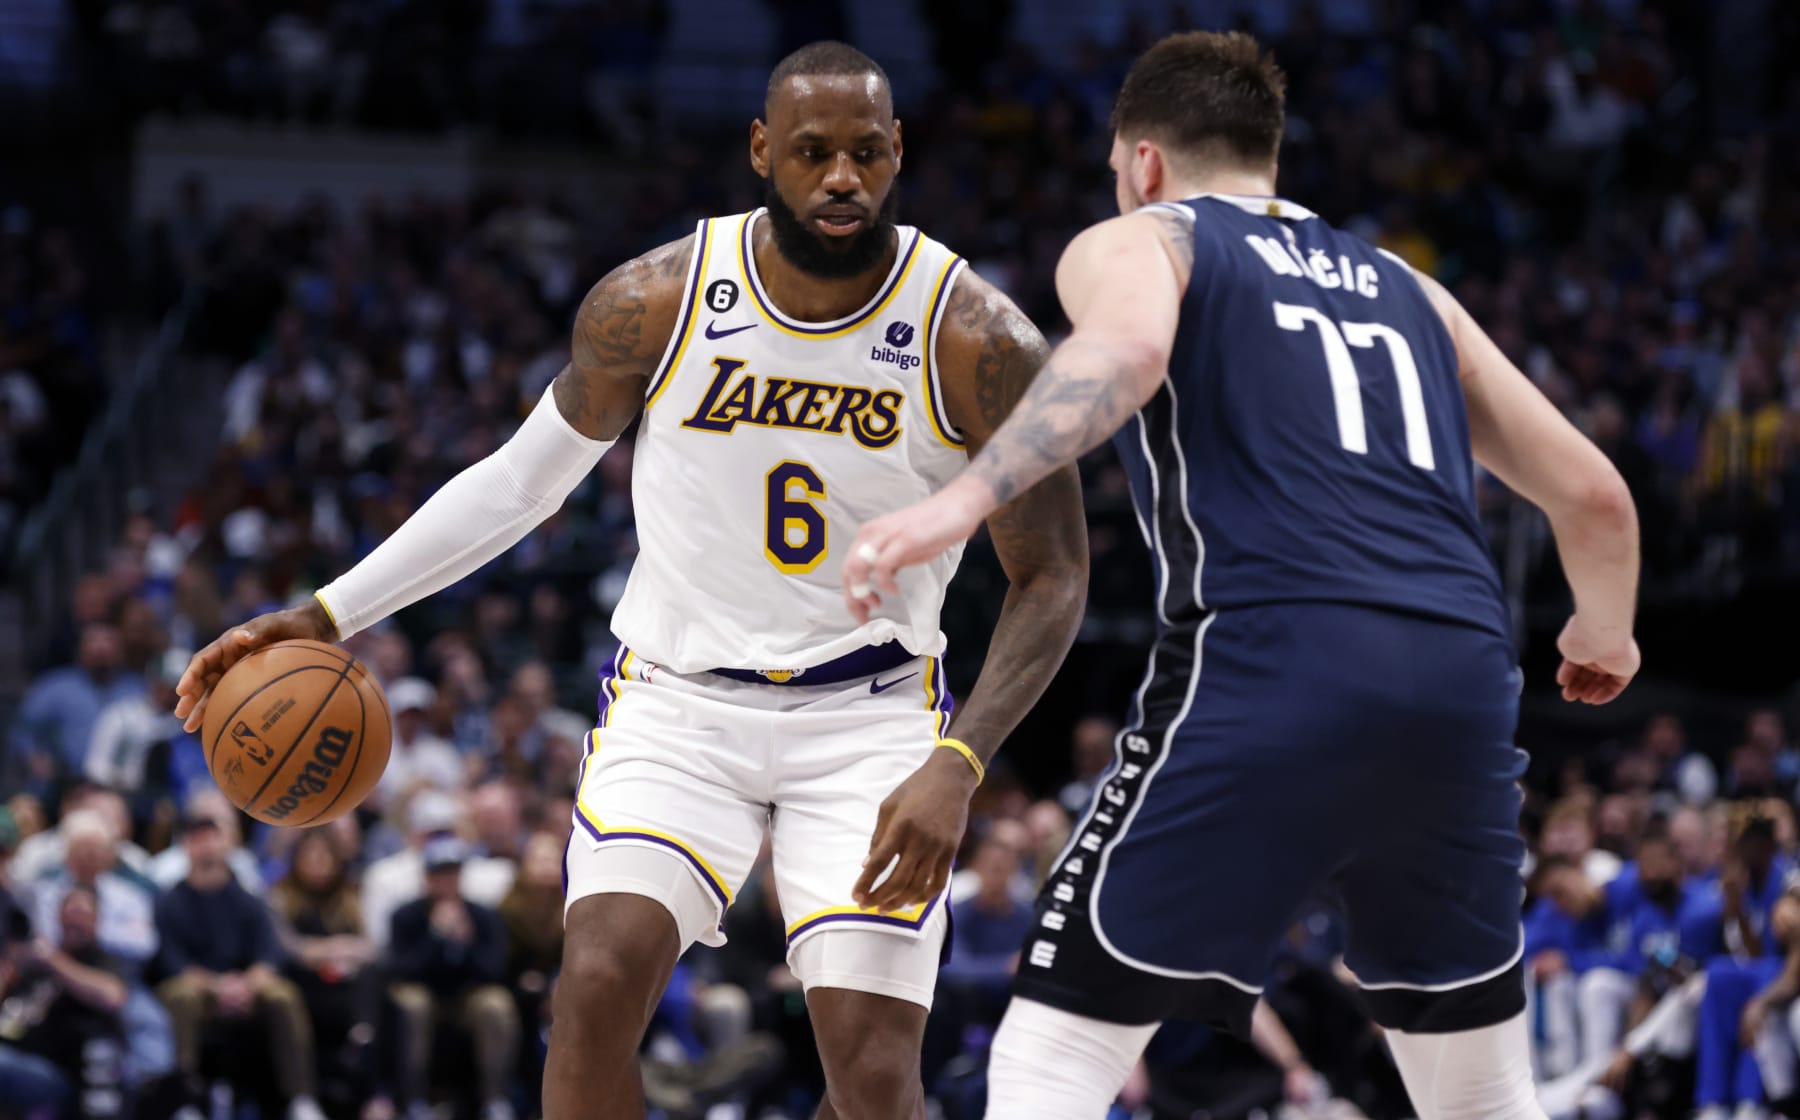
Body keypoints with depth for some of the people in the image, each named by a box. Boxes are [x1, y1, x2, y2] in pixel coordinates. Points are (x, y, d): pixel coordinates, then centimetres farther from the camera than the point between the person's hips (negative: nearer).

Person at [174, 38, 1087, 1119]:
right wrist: (329, 614, 1)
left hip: (872, 715, -1)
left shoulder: (978, 342, -16)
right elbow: (525, 477, 6)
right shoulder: (654, 304, -10)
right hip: (681, 698, 1)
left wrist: (957, 767, -23)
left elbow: (1053, 578, -8)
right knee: (600, 978, -23)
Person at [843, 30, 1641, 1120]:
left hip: (1269, 669, -5)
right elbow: (1594, 495, 28)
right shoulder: (1404, 287, 29)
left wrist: (962, 501, -19)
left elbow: (1128, 346, -11)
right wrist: (1605, 635, 47)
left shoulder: (1135, 243, 15)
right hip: (1461, 680, 5)